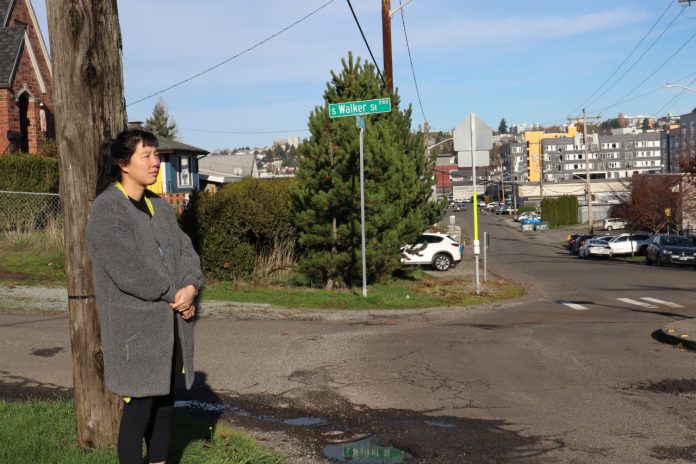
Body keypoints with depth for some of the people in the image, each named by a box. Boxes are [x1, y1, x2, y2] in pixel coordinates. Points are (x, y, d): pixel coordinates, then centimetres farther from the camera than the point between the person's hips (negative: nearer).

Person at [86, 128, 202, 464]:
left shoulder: (159, 206, 13)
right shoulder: (106, 209, -12)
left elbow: (185, 250, 9)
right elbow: (130, 270, -19)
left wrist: (191, 286, -11)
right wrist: (175, 296, -12)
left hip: (169, 323, 8)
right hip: (135, 327, -7)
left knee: (165, 401, 13)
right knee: (140, 407, -5)